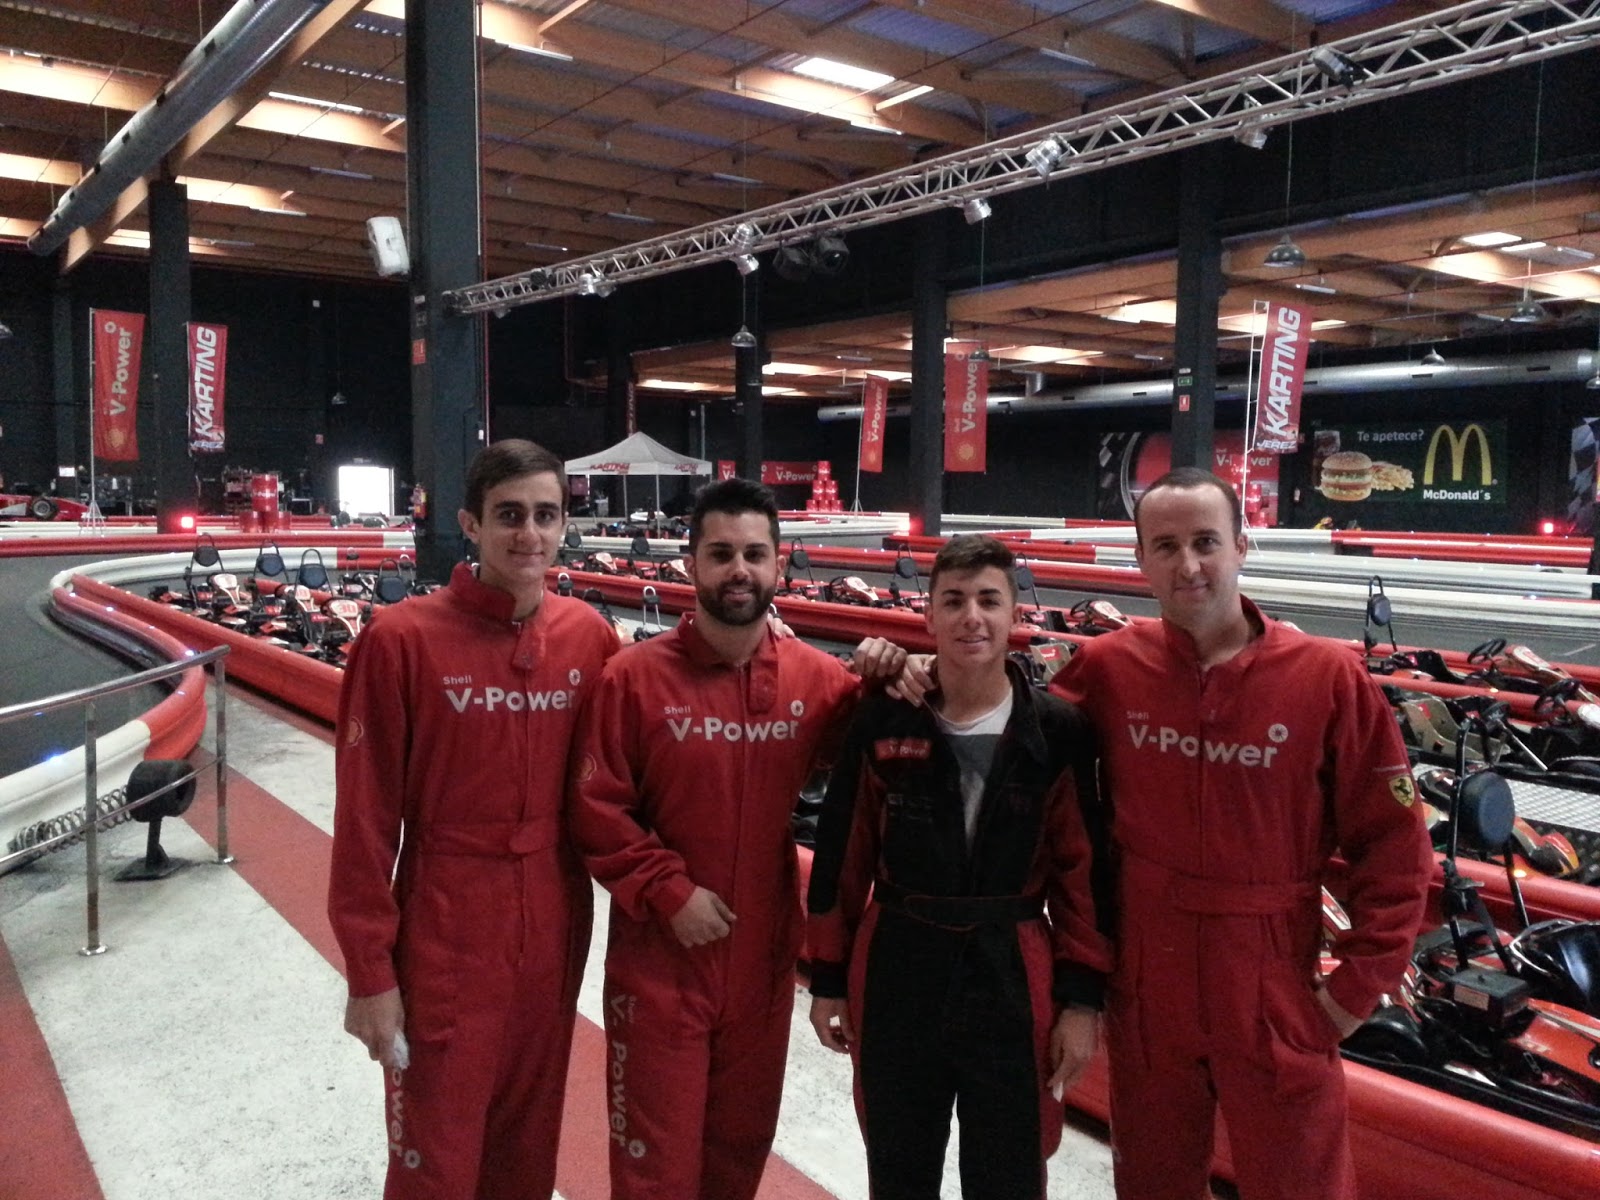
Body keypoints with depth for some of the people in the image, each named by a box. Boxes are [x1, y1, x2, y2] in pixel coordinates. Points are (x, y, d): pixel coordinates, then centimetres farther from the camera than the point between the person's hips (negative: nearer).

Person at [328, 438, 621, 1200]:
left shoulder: (589, 637, -2)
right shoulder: (401, 640, -14)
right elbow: (365, 820, -11)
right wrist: (369, 969, -9)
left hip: (555, 930, 4)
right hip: (444, 939, -4)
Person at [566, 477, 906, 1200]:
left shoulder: (814, 677, -3)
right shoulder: (634, 677, -12)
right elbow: (595, 809, -11)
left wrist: (882, 684, -12)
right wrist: (670, 891, -16)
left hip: (764, 956, 3)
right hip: (658, 959, -3)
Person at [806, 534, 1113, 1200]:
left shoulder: (1058, 731, -8)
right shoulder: (880, 721, -7)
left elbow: (1083, 871, -3)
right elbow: (840, 858, 0)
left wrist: (1082, 997, -4)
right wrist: (828, 978, 3)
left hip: (1014, 983, -1)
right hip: (894, 977, 1)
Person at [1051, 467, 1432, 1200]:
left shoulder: (1329, 678, -12)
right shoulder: (1107, 668, -6)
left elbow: (1393, 847, -7)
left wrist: (1358, 985, -7)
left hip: (1277, 998, -2)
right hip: (1144, 989, 2)